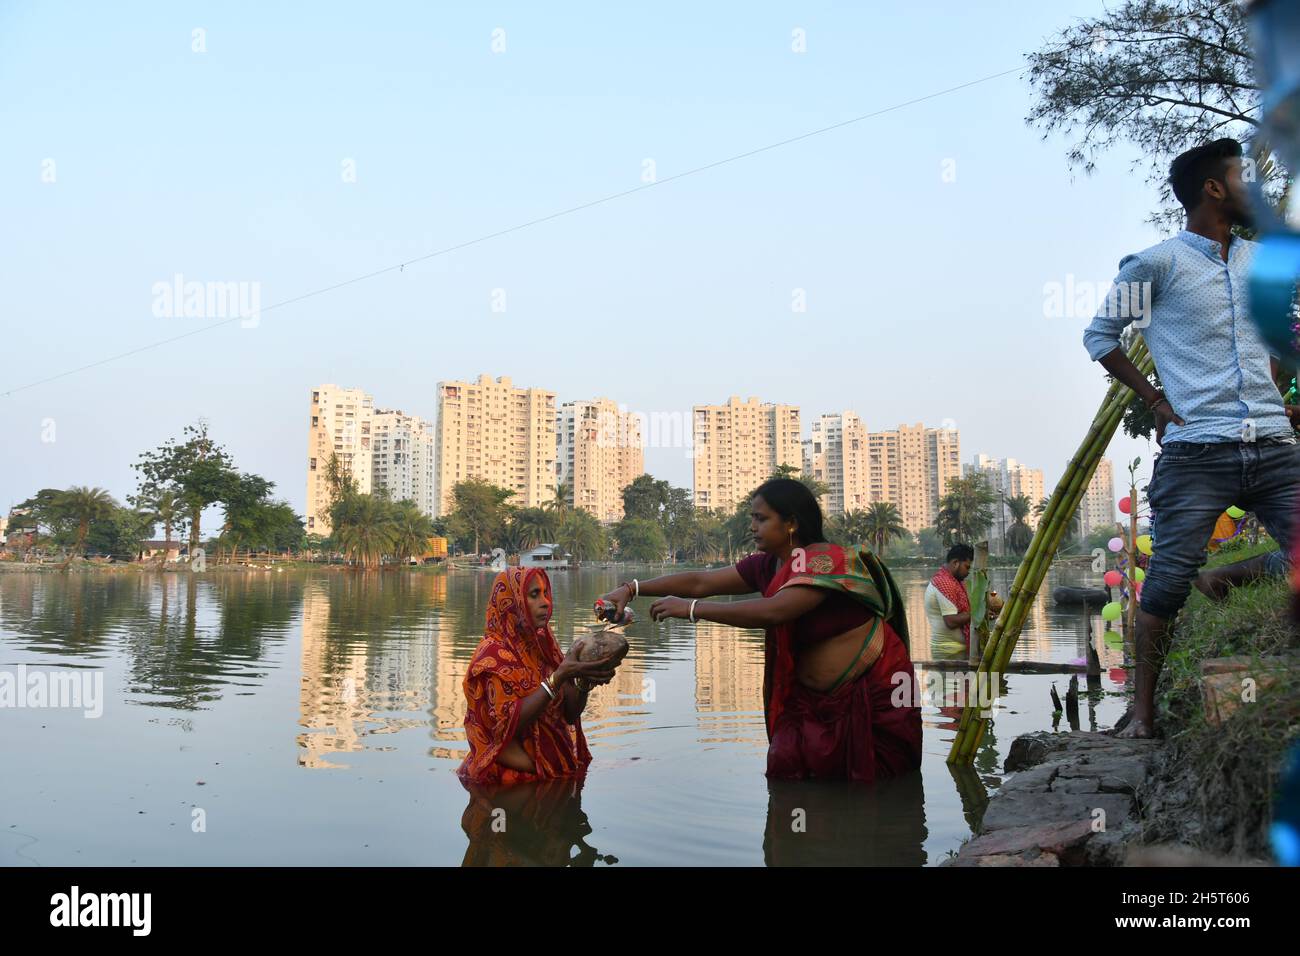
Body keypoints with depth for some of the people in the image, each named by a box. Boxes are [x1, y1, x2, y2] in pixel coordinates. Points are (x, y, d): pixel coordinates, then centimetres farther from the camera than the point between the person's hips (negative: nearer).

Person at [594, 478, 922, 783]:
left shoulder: (828, 559, -22)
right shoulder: (766, 566, 1)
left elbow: (774, 611, -34)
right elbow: (700, 582, 0)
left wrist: (691, 608, -31)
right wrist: (632, 589, -9)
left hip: (874, 694, -6)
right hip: (813, 697, 7)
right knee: (787, 771, -1)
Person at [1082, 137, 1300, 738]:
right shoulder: (1157, 264, 1)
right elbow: (1099, 335, 6)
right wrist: (1154, 400, -1)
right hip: (1197, 452, -5)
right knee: (1168, 580, -7)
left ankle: (1220, 578, 26)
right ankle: (1143, 710, 5)